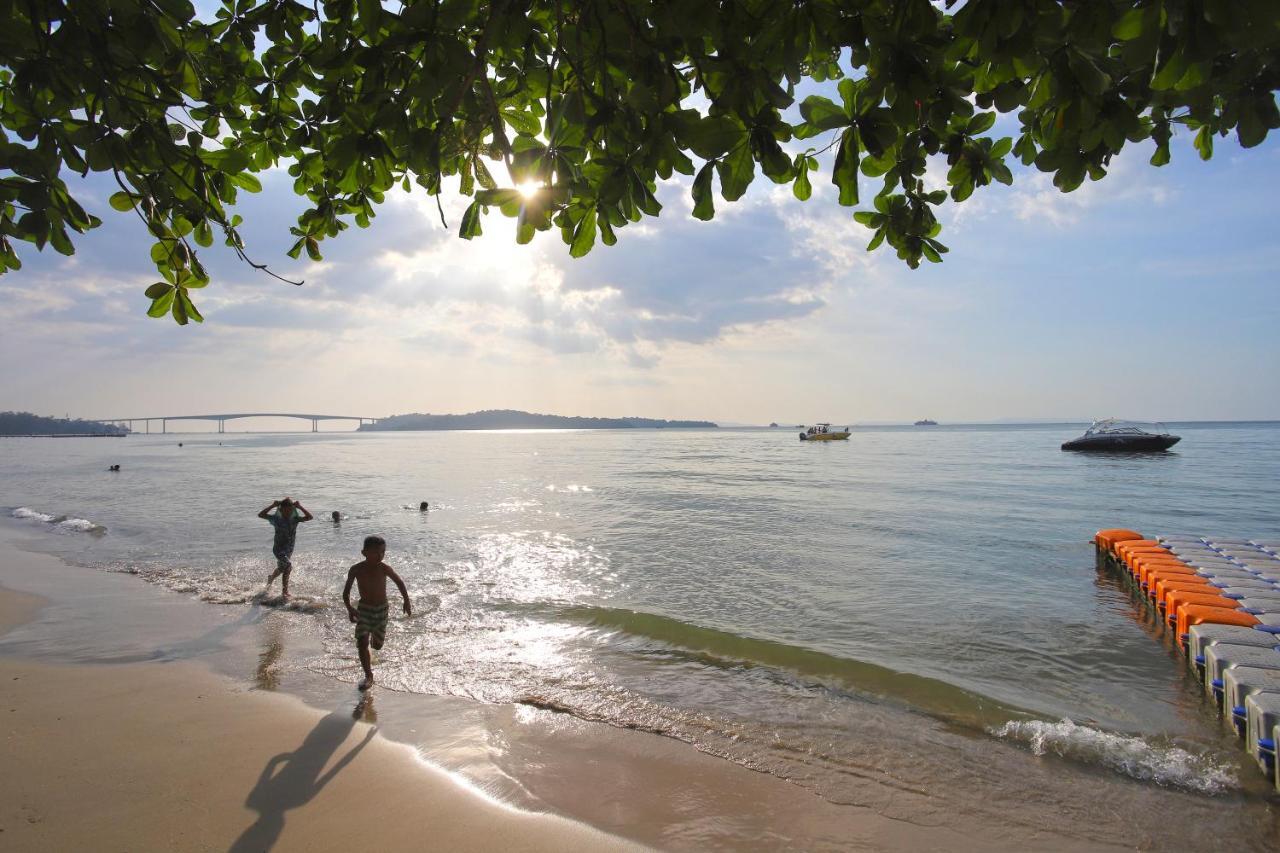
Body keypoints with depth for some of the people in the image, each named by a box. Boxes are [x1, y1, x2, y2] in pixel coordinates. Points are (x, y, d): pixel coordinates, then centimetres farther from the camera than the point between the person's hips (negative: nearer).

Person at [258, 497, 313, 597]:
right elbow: (260, 515, -13)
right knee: (288, 566, -22)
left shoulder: (295, 519, -3)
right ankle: (285, 591, -13)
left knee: (281, 568, 22)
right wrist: (272, 506, -18)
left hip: (290, 549, 5)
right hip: (279, 548, -5)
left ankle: (271, 578, 54)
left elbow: (310, 517, -10)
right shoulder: (277, 519, -10)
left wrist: (300, 507, -14)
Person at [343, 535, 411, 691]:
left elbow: (399, 582, 1)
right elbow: (346, 592, -7)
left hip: (381, 609, 1)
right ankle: (368, 676, 0)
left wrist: (407, 602, 1)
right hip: (363, 609, -1)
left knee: (377, 645, 9)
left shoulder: (384, 569, -15)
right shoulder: (356, 570, -15)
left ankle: (376, 635, 46)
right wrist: (349, 608, -22)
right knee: (362, 643, -13)